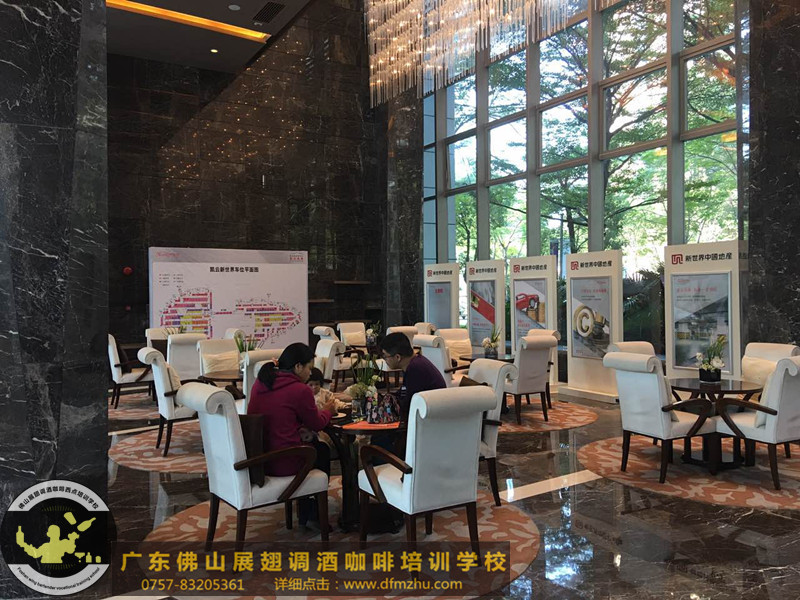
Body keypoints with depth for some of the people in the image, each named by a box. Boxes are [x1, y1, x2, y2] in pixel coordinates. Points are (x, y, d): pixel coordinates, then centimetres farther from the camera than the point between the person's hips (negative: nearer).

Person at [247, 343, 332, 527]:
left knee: (313, 443, 28)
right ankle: (309, 514, 35)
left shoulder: (260, 384, 5)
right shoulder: (300, 390, -16)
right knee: (322, 450, 23)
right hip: (282, 464, -7)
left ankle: (305, 511, 36)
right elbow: (317, 424, -2)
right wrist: (327, 410, 17)